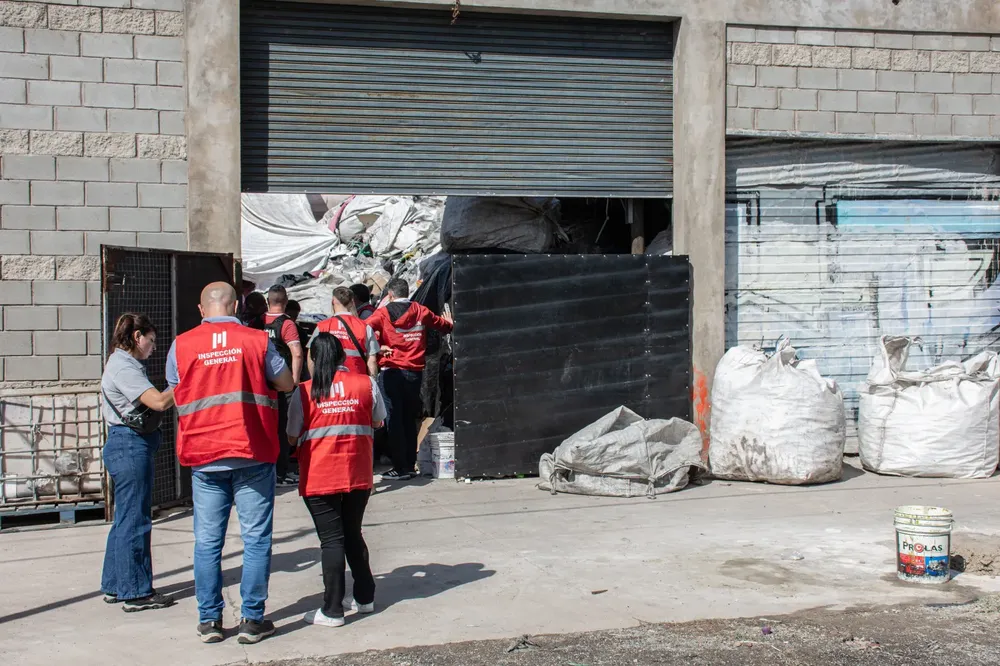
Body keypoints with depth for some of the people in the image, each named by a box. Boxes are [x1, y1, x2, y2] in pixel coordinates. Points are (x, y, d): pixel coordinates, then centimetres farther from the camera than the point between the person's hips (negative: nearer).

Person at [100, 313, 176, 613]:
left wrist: (177, 388, 6)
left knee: (126, 519, 16)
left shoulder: (124, 364, 17)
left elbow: (152, 400, 14)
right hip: (130, 445, -11)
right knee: (135, 520, -4)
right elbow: (159, 402, -23)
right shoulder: (123, 367, -15)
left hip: (129, 446, 11)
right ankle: (136, 592, 3)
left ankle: (116, 587, 24)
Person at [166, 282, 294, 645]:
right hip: (252, 454, -2)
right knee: (255, 538, 5)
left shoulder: (181, 345, 1)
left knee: (208, 540, 9)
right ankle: (252, 619, 7)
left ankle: (209, 619, 13)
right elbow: (286, 384, 5)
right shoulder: (256, 340, -3)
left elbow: (175, 393, 12)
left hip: (203, 457, 2)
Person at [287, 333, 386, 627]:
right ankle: (365, 598, 25)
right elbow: (378, 422, 12)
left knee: (332, 540, 1)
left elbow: (292, 436, 1)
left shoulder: (304, 392, -7)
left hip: (319, 479, -3)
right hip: (358, 476, 3)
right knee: (353, 535, 18)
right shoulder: (366, 384, -1)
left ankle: (332, 610, 2)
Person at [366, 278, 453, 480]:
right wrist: (448, 323, 48)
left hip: (392, 371, -4)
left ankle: (400, 468, -3)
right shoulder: (420, 311, 8)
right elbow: (442, 324, 25)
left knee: (394, 419, -1)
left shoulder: (384, 313, -4)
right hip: (415, 372, 4)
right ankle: (410, 465, 16)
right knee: (410, 419, 14)